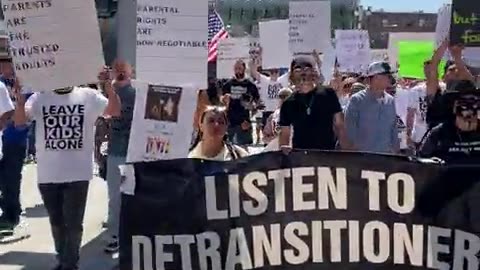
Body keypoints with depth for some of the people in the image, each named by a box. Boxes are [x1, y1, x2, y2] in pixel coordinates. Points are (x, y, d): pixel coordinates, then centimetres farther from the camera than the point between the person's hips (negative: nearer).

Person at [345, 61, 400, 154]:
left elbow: (394, 129, 14)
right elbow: (350, 130, -5)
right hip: (362, 156, -4)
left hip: (386, 155, 4)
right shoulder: (356, 100, -5)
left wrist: (396, 150, 11)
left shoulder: (390, 101, 8)